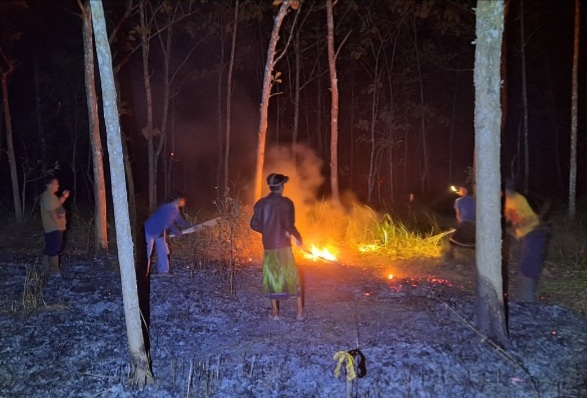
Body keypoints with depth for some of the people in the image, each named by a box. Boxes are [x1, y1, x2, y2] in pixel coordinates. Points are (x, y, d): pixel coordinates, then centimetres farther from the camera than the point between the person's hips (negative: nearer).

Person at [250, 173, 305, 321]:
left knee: (271, 277, 13)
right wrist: (298, 236, -1)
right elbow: (289, 224, -18)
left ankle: (275, 312, 17)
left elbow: (254, 225, 1)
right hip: (283, 245, -3)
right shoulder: (286, 202, -10)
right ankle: (300, 311, 13)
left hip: (268, 246, 3)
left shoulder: (260, 203, 2)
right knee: (293, 277, 8)